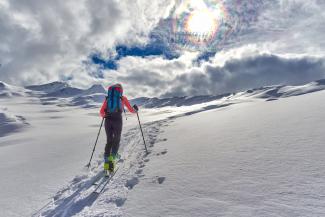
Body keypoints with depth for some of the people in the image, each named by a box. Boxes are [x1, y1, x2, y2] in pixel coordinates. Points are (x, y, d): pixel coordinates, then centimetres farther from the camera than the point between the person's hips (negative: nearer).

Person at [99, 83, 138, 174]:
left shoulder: (107, 98, 16)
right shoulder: (123, 98, 12)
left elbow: (101, 112, 10)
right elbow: (131, 110, 15)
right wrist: (136, 109, 35)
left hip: (108, 120, 2)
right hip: (117, 120, -2)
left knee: (109, 141, 15)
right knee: (116, 141, 11)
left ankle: (106, 162, 8)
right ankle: (112, 158, -9)